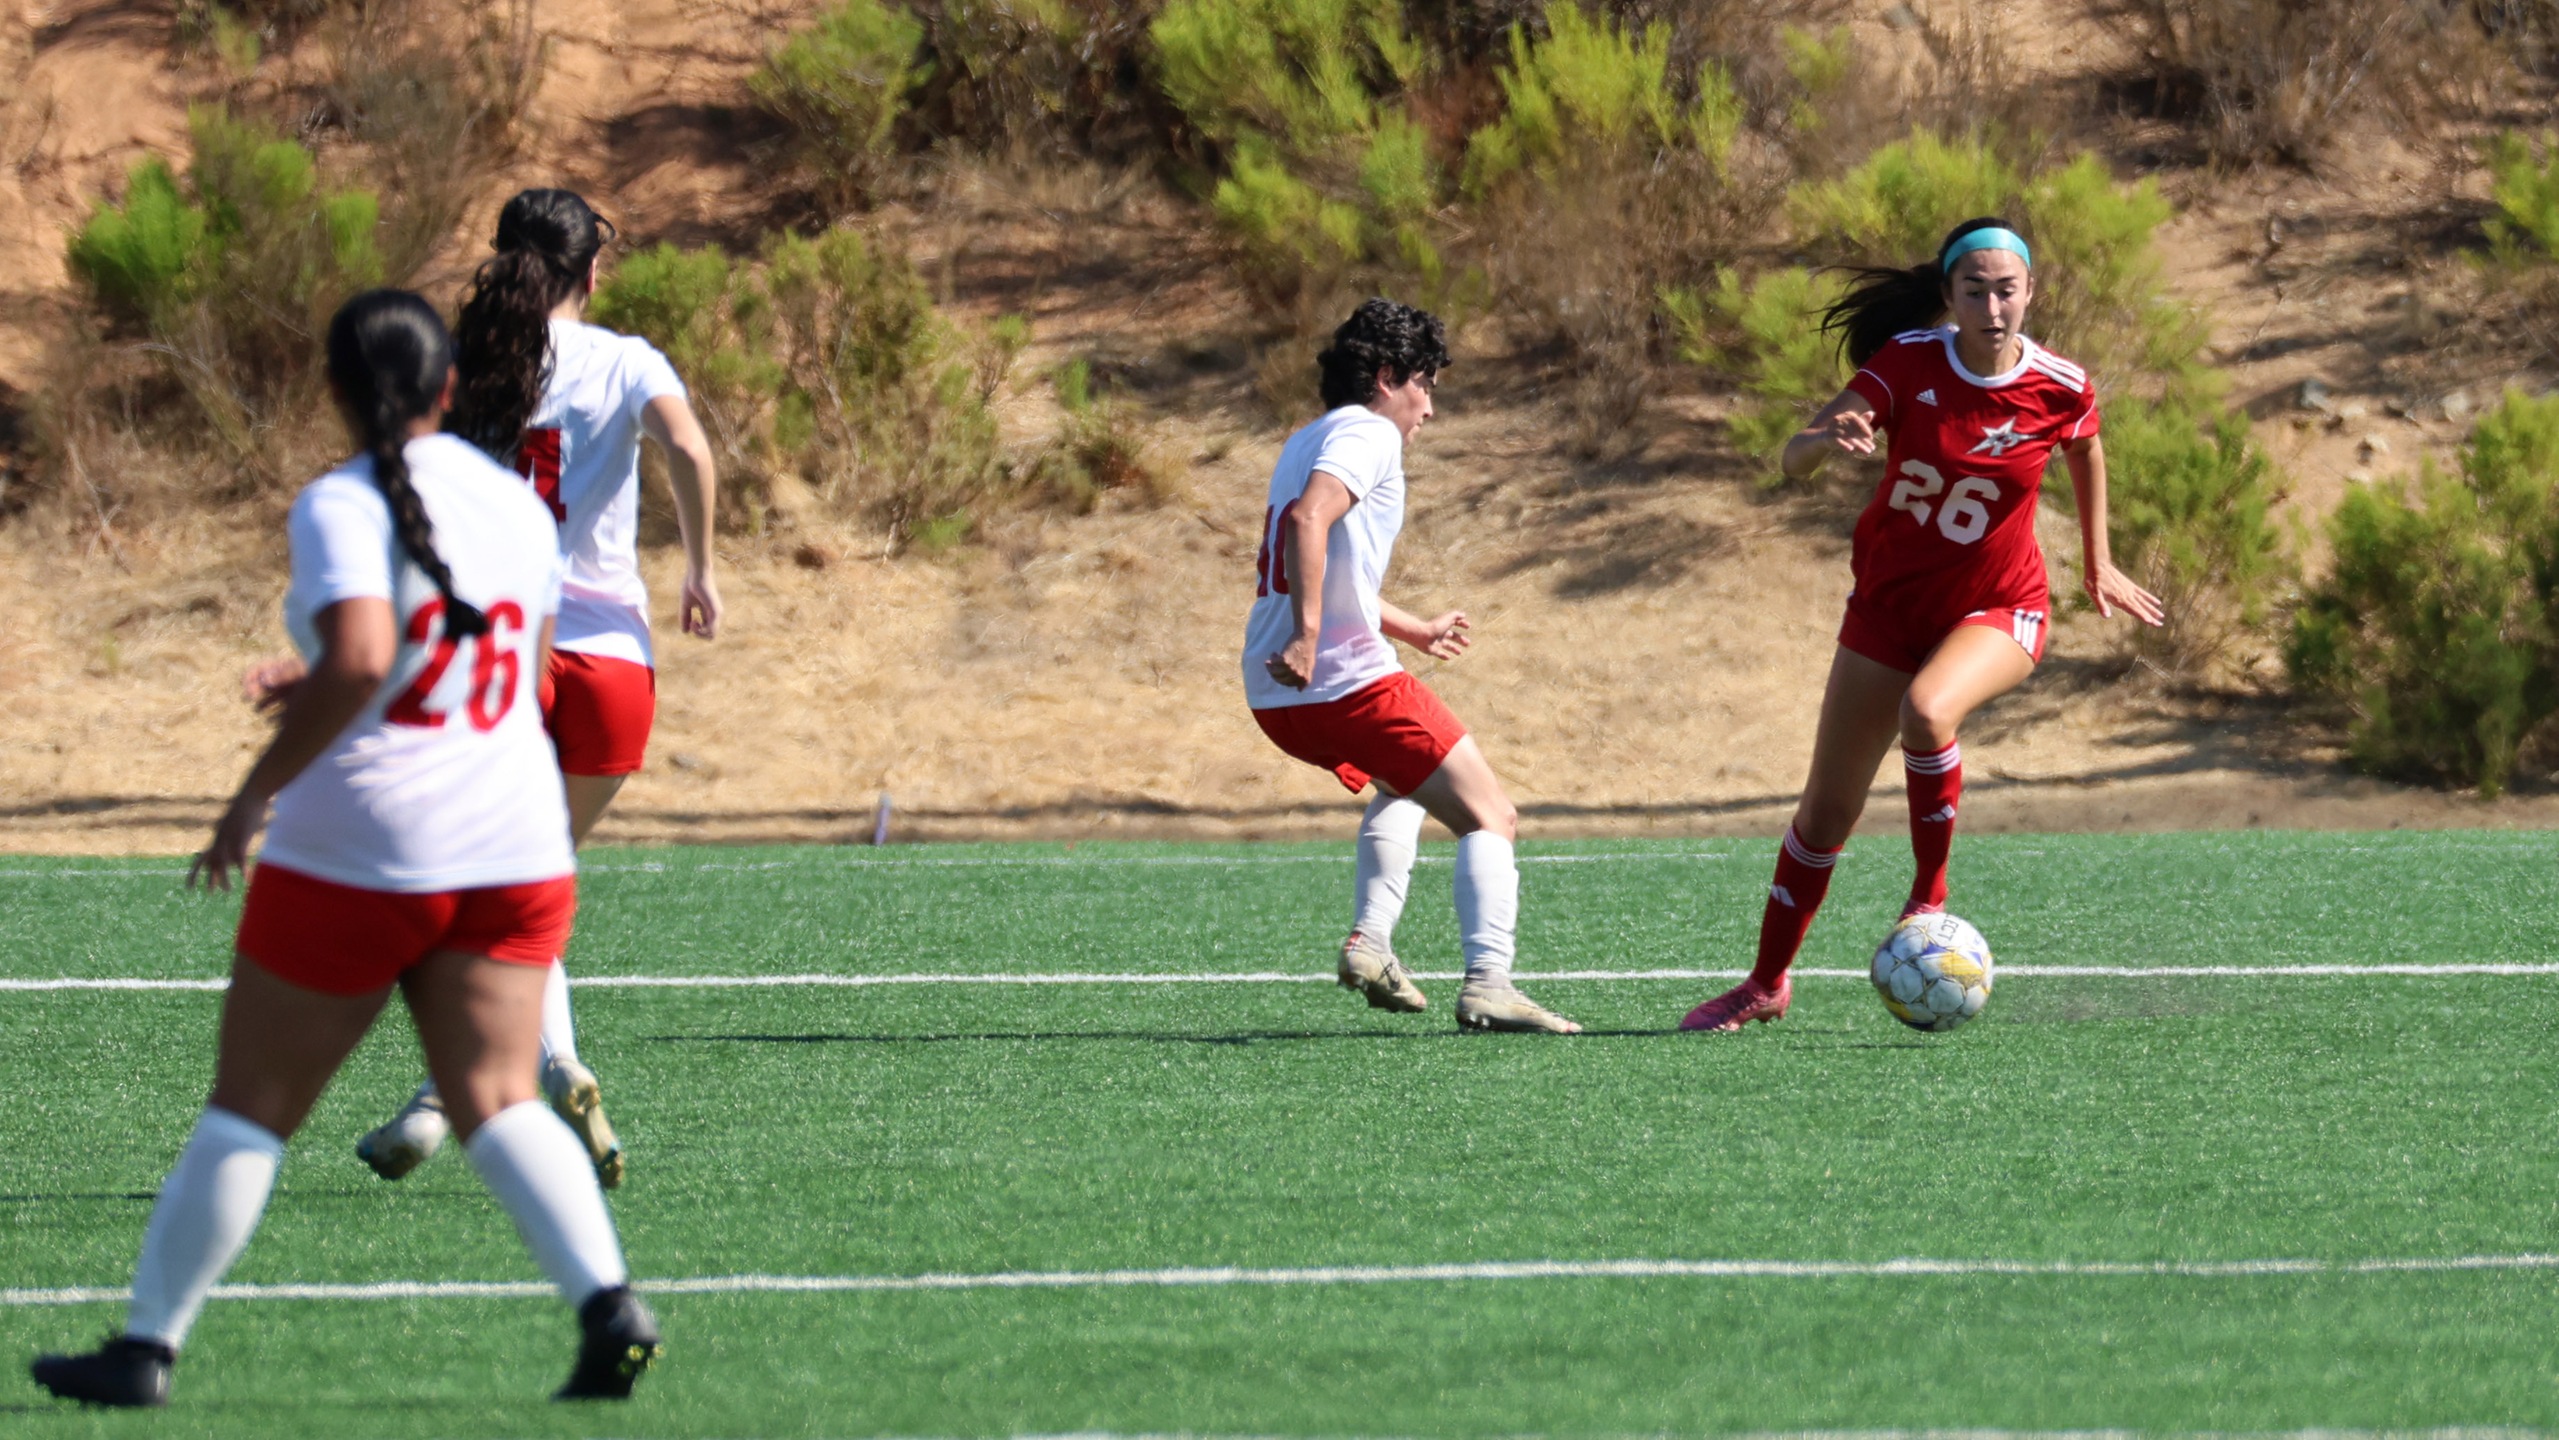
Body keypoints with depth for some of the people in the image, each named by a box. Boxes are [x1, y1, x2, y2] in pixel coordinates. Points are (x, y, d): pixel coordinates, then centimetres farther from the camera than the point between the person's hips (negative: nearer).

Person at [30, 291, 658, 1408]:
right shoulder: (515, 503, 8)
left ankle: (146, 1347, 12)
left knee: (251, 1108, 6)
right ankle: (608, 1302, -20)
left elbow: (356, 659, -28)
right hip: (512, 852, 5)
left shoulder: (342, 508, -12)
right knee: (496, 1103, 1)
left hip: (356, 855, -5)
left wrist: (257, 791, -18)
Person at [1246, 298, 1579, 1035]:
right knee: (1491, 817, -4)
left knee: (1405, 783, 35)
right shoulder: (1368, 434, -5)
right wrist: (1307, 635, -32)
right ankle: (1487, 984, -22)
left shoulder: (1306, 442, 24)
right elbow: (1309, 520, -25)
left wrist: (1413, 629, 50)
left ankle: (1369, 939, 18)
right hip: (1348, 677, -9)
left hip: (1276, 696, 9)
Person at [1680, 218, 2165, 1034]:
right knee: (1828, 808, 6)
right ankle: (1767, 984, 25)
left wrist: (2098, 564, 17)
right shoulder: (1909, 362, -17)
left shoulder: (2060, 389, -15)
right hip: (1890, 601, 2)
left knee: (1927, 710, -36)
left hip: (1998, 608, -2)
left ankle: (1930, 899, -17)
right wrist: (1829, 438, -47)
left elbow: (2086, 449, 11)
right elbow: (1794, 461, -24)